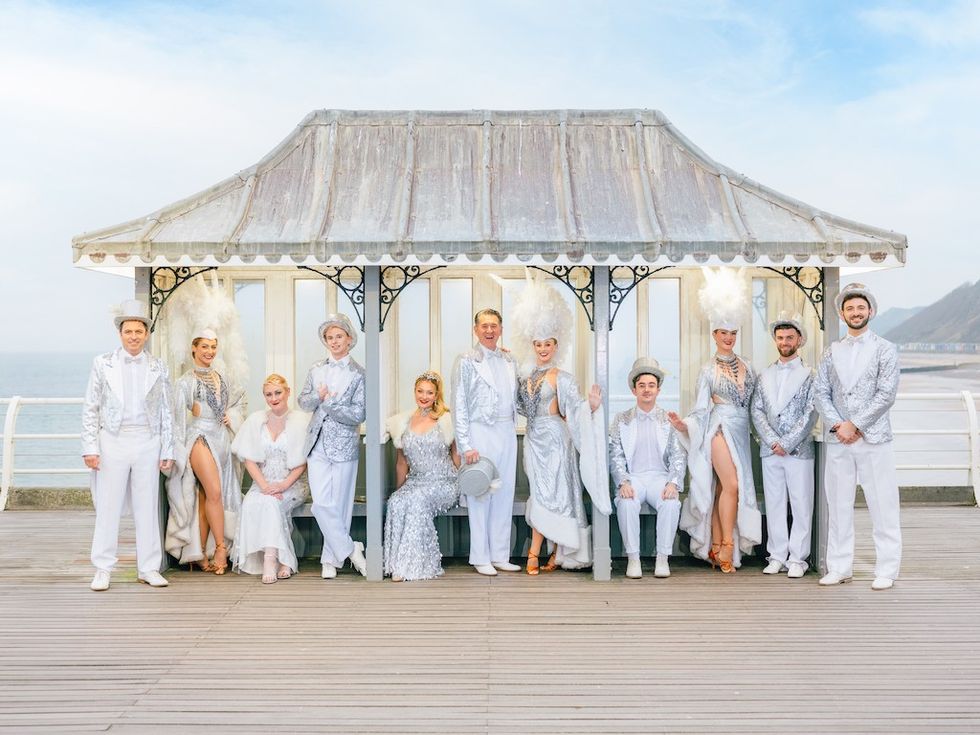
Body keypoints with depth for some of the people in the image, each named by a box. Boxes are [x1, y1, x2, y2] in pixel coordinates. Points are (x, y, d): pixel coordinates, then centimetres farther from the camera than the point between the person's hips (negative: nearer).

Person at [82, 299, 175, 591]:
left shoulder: (158, 368, 7)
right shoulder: (103, 364, 4)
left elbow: (166, 412, 9)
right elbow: (90, 409, 3)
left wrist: (167, 451, 5)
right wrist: (90, 447, -4)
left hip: (147, 443, 1)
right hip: (113, 443, -1)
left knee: (147, 507, 6)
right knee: (108, 508, 2)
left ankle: (149, 568, 14)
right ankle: (103, 570, 11)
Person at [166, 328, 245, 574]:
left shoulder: (220, 378, 15)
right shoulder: (187, 380, -1)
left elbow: (239, 398, 32)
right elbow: (179, 416, -1)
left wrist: (232, 416, 14)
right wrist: (179, 449, -2)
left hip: (221, 439, 5)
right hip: (200, 437, -5)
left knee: (206, 498, 5)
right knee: (215, 492, -16)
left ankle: (200, 556, 7)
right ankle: (221, 549, -8)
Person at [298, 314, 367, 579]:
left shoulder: (358, 374, -2)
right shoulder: (316, 370, 11)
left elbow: (358, 414, -9)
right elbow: (303, 402, 13)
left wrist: (328, 402, -11)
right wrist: (318, 396, -8)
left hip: (344, 447, -3)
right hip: (318, 446, 3)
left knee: (340, 505, 2)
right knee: (321, 504, -5)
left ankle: (331, 559, 15)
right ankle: (350, 550, 8)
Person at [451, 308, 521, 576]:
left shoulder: (509, 360, 13)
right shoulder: (466, 361, -2)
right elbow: (459, 406, -6)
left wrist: (513, 429, 8)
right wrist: (466, 445, -11)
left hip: (507, 433, 5)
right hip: (480, 433, -5)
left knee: (504, 495, 7)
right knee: (480, 496, -2)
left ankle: (500, 556, 16)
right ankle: (481, 559, 7)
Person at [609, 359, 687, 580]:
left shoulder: (669, 420, 10)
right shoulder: (622, 420, 10)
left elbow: (678, 456, 4)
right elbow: (615, 456, 4)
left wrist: (673, 483, -13)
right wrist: (623, 482, -13)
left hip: (660, 477, 0)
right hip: (632, 478, 0)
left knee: (671, 503, -31)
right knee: (626, 503, -32)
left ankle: (662, 559, -19)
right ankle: (633, 559, -21)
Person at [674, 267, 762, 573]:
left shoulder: (745, 366, 11)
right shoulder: (708, 371, 1)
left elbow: (754, 401, 14)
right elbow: (702, 409, -2)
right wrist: (684, 424, -17)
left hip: (741, 432, 4)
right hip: (721, 429, -4)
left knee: (723, 488, 4)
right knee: (732, 485, -16)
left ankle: (715, 546, 6)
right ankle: (727, 546, -9)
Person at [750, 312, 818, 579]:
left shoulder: (809, 375, 1)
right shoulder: (765, 376, 13)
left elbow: (810, 415, -6)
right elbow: (757, 411, 6)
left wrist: (787, 444, -11)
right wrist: (772, 441, -7)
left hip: (798, 450, -3)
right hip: (770, 451, 3)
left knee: (801, 505, -1)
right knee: (774, 505, 7)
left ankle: (797, 559, 5)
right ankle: (777, 556, 13)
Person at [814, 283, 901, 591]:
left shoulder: (885, 349, 1)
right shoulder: (831, 353, 12)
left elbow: (886, 394, -8)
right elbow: (821, 393, 6)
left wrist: (854, 425, -11)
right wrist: (837, 426, -8)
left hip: (874, 439, -3)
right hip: (838, 440, 4)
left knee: (882, 506, -1)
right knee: (838, 506, 7)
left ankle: (886, 571, 7)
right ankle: (839, 568, 15)